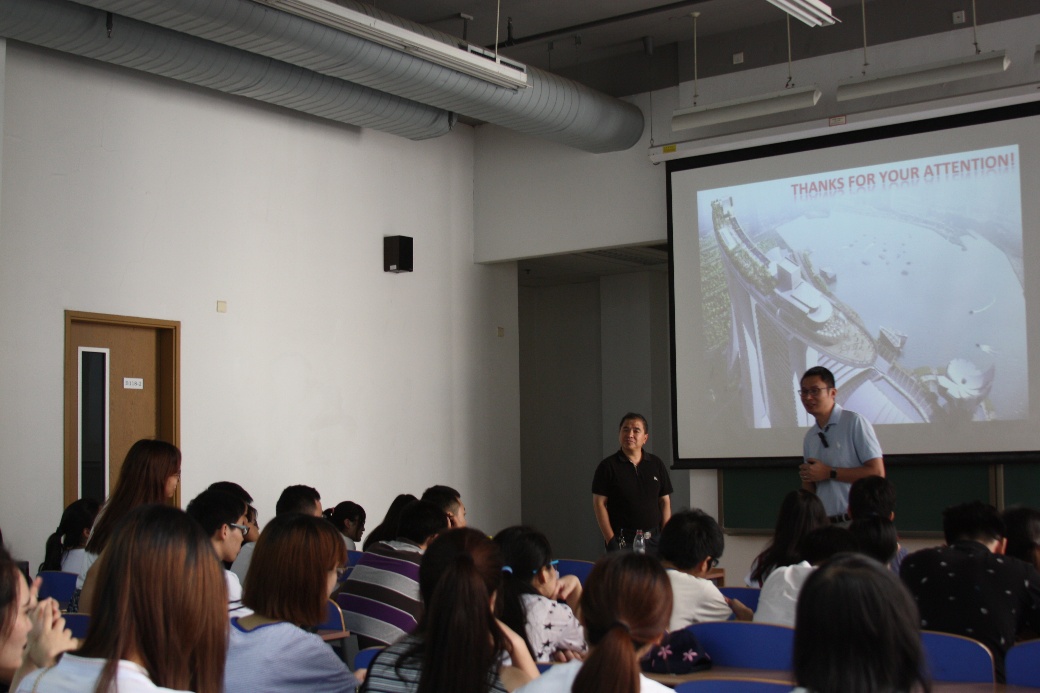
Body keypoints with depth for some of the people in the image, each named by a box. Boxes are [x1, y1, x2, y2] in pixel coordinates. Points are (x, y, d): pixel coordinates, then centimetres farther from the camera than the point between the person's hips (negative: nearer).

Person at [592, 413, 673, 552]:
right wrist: (611, 541, -10)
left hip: (653, 539, 3)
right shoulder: (608, 466, 0)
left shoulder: (656, 464, 10)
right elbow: (599, 504, -3)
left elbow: (665, 501, 12)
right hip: (623, 540, -3)